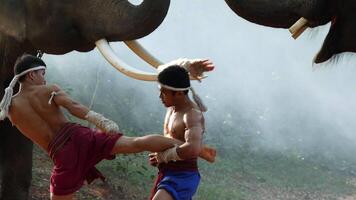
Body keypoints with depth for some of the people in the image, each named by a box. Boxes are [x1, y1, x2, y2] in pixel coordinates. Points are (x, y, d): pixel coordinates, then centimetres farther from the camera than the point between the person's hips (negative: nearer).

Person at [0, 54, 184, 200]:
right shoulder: (50, 90, 7)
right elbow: (73, 106, -12)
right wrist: (101, 121, -24)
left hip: (64, 156, 1)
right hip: (80, 138, -1)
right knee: (137, 143, -9)